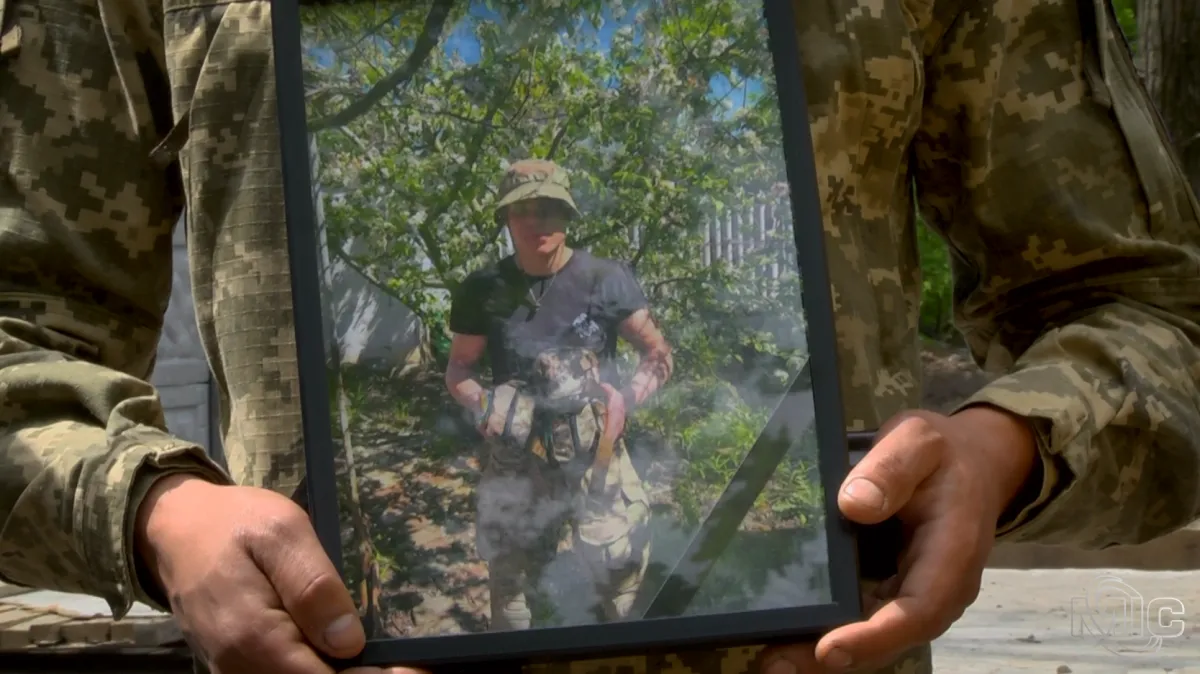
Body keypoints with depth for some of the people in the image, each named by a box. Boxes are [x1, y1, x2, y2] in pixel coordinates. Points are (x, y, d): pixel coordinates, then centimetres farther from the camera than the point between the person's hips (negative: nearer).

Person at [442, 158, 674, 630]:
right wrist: (480, 401, -10)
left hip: (597, 459, -1)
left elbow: (658, 353, 3)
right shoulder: (482, 290, -1)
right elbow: (459, 368, 11)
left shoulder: (607, 280, -4)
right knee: (510, 597, 11)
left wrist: (628, 398, -15)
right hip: (516, 465, 1)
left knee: (621, 579, -2)